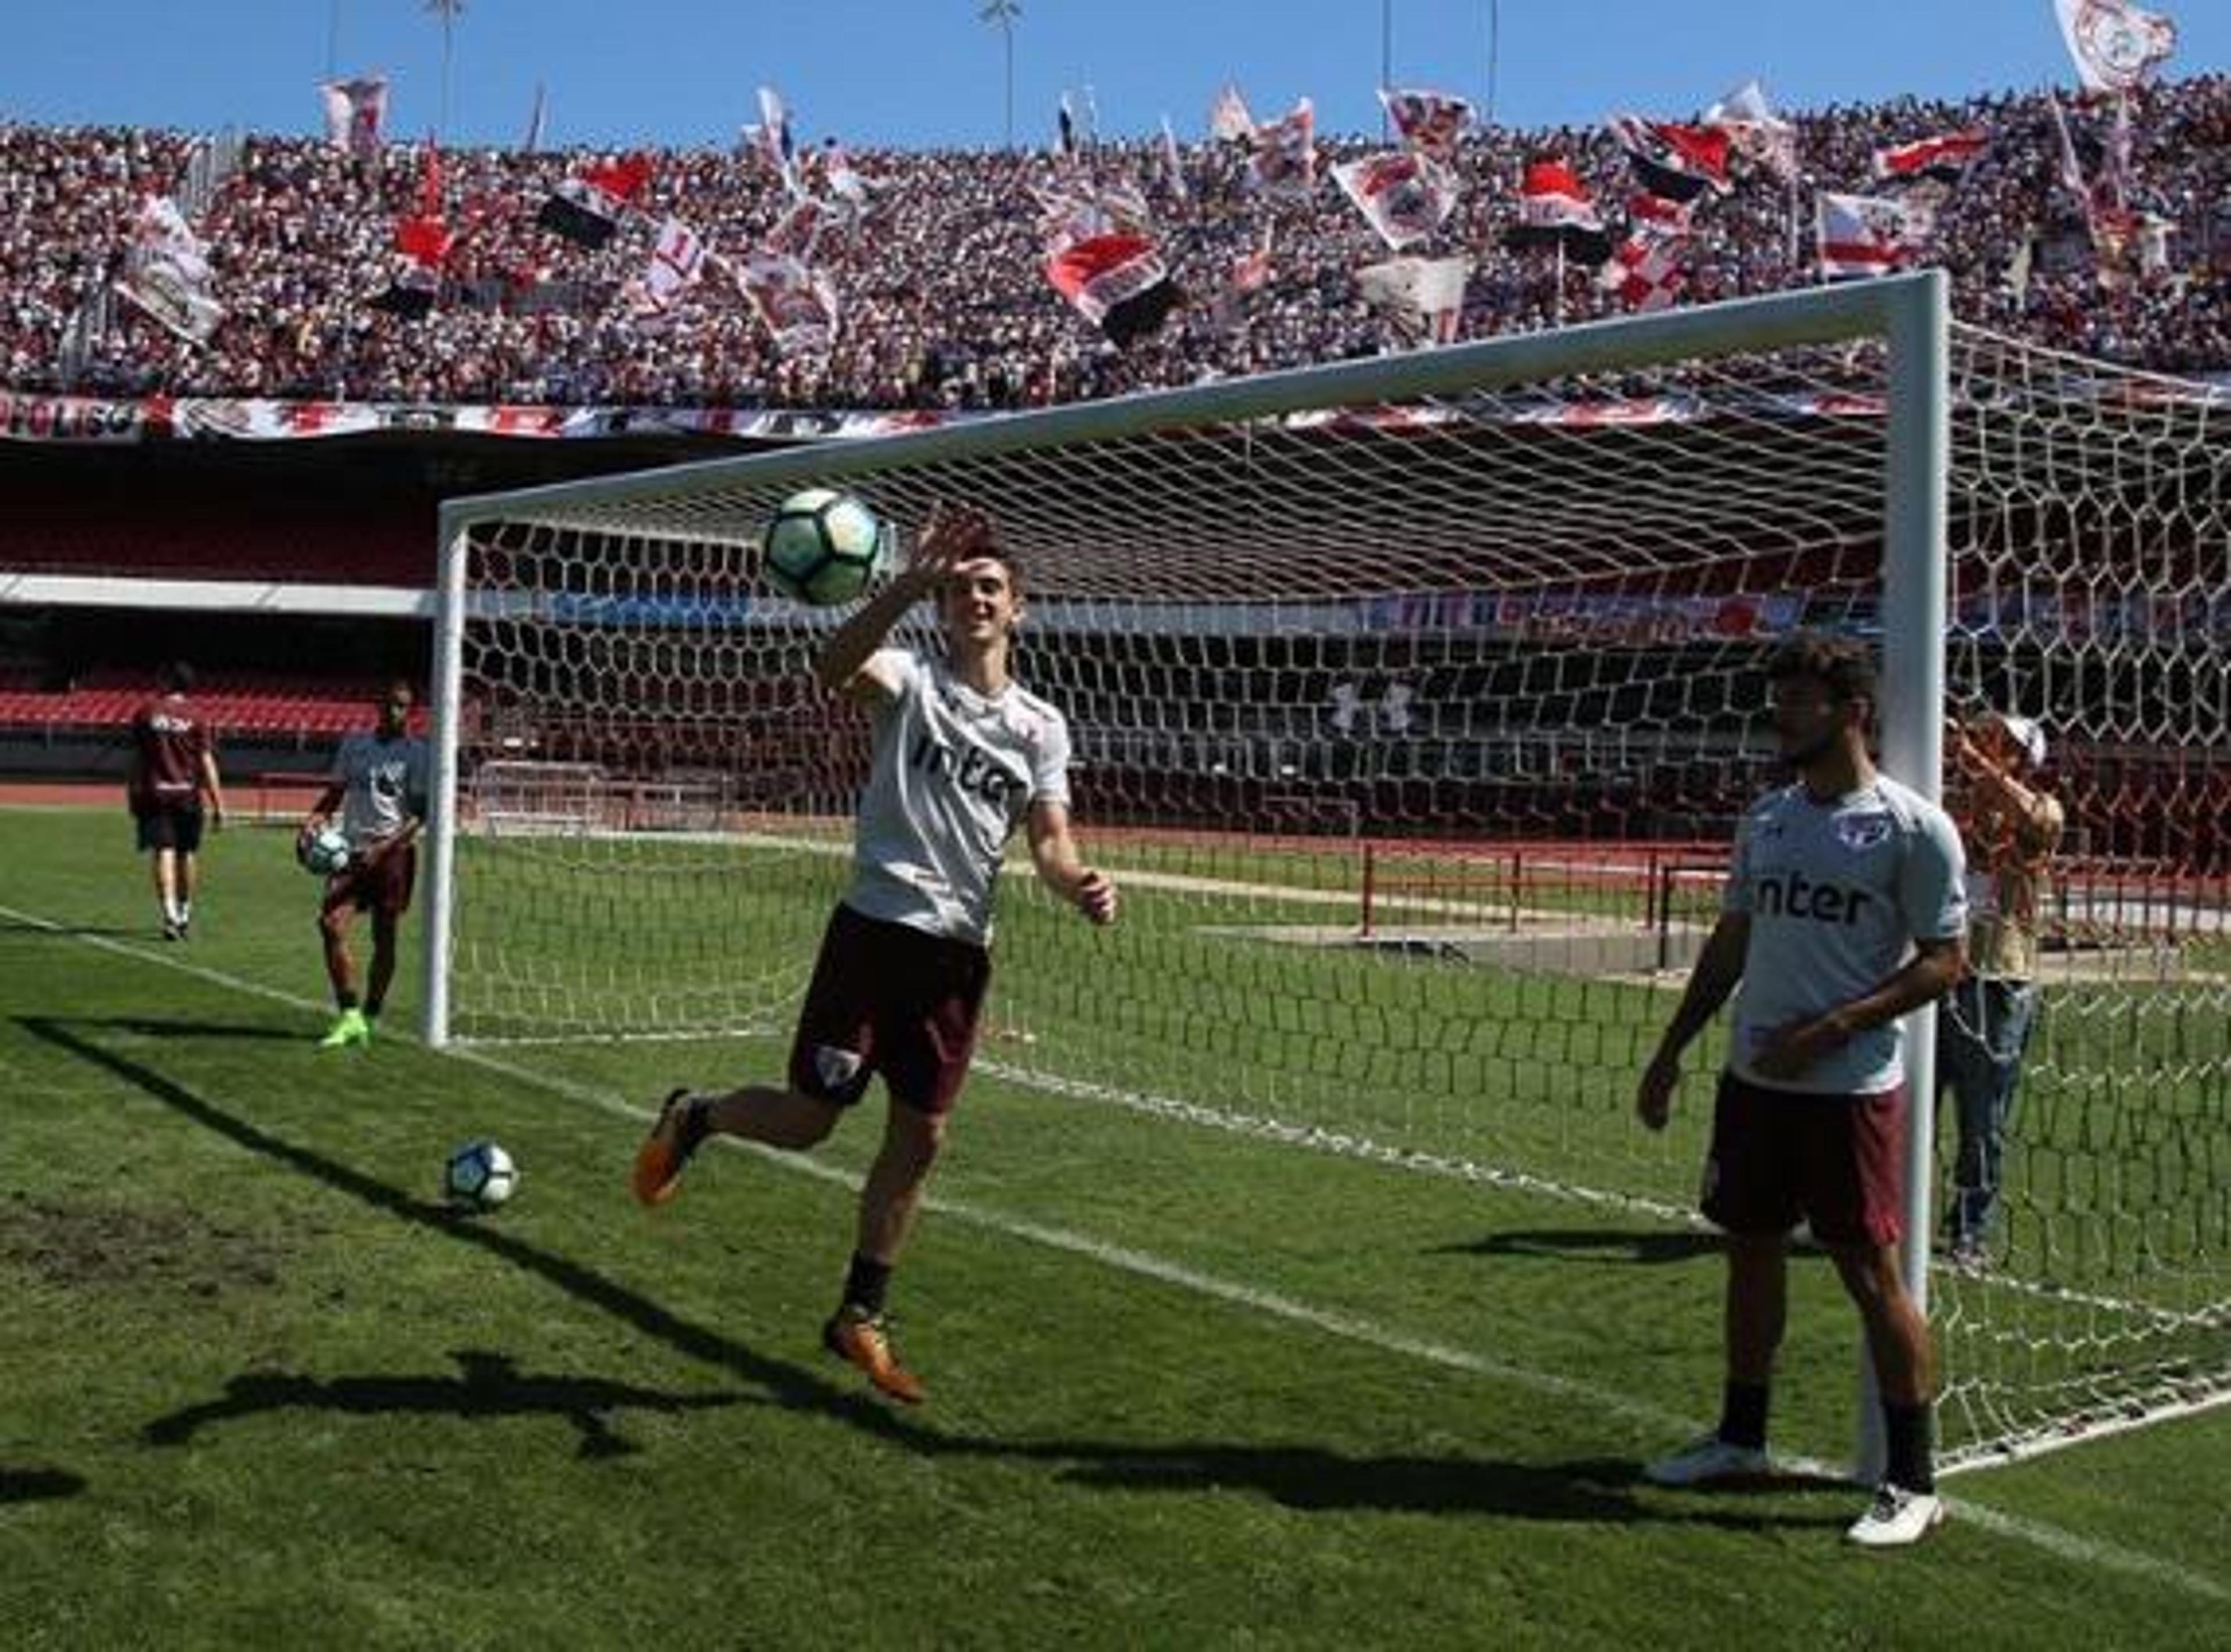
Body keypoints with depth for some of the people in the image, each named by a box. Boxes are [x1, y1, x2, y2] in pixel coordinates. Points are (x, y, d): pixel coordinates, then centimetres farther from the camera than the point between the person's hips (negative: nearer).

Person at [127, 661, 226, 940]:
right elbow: (207, 762, -7)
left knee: (164, 853, -5)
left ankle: (170, 914, -20)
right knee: (187, 854, 14)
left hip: (154, 793, 0)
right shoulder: (195, 716, -3)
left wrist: (133, 794, 18)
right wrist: (218, 804, -6)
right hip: (187, 793, 0)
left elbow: (137, 759, 6)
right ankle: (185, 914, 27)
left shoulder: (145, 713, 1)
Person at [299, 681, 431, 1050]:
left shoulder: (417, 753, -1)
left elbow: (421, 813, -7)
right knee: (331, 923, -13)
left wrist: (385, 847, -19)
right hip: (352, 849, 3)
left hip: (394, 852, -3)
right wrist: (313, 820, -3)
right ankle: (348, 1015, -9)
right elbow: (335, 794, 17)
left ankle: (369, 1018, 14)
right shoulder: (354, 744, 12)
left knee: (384, 936, 2)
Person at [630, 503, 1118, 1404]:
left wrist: (1081, 884, -21)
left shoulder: (1040, 726, 10)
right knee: (807, 1119, -5)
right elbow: (834, 668, -26)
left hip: (960, 948, 4)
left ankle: (861, 1317, 24)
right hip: (876, 924, -4)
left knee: (919, 1138, 8)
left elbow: (1049, 841, 2)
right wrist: (912, 580, -39)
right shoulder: (912, 679, -3)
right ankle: (692, 1118, 28)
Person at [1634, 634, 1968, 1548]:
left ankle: (1913, 1481, 9)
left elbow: (1943, 960, -10)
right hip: (1753, 1079, 7)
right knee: (1751, 1250, 14)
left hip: (1852, 1089, -7)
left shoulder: (1913, 827, -9)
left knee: (1872, 1274, -3)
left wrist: (1831, 1029, -19)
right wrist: (1670, 1052, 13)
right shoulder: (1765, 818, 11)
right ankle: (1741, 1437, 29)